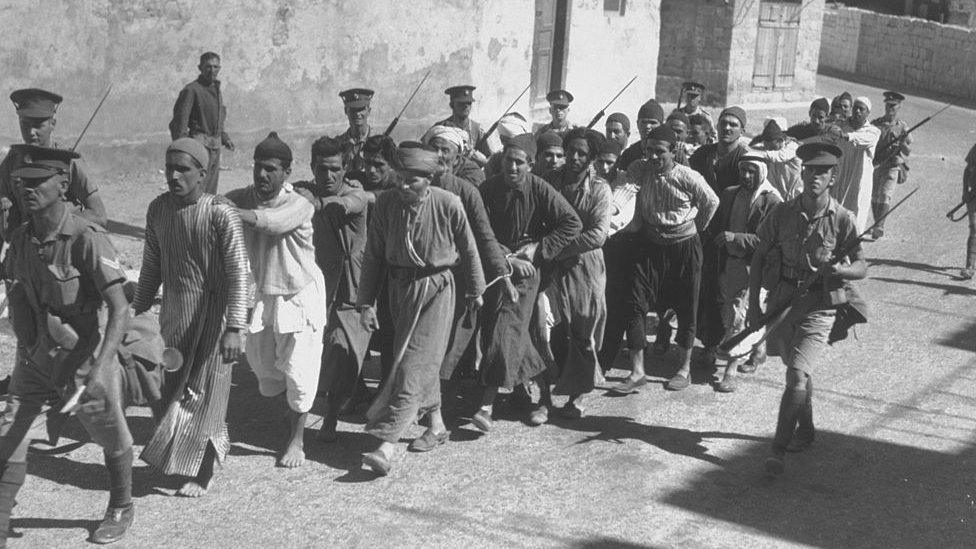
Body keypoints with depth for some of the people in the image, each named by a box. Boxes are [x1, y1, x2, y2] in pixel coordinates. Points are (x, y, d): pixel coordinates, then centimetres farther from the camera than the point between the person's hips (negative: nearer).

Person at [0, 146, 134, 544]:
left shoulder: (86, 238, -23)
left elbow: (120, 309, -28)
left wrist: (98, 370, -37)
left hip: (83, 360, -5)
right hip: (35, 362, 5)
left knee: (112, 440, 17)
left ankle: (121, 509, 43)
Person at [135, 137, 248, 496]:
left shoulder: (221, 215, -18)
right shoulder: (158, 209, 2)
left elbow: (238, 274, -19)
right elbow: (151, 265, 13)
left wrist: (234, 328, -25)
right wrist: (137, 311, 14)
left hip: (211, 312, -6)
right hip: (173, 311, 6)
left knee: (204, 391, 2)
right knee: (168, 388, 11)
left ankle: (203, 474, 15)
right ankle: (216, 446, 30)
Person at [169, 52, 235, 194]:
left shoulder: (217, 90, 17)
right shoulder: (191, 90, -9)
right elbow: (179, 123, -14)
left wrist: (225, 138, 18)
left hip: (215, 148, 8)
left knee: (211, 191, 12)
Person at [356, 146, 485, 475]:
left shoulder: (448, 205, -15)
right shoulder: (387, 204, -7)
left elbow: (468, 249, -1)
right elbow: (373, 256, 0)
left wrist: (475, 291, 9)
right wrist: (366, 302, -1)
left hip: (436, 289, -4)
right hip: (400, 287, 4)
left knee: (414, 365, -10)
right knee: (422, 360, 16)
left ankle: (387, 445, -14)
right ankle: (436, 424, 34)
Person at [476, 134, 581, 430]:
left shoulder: (540, 189, -8)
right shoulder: (488, 189, -2)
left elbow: (572, 224, -9)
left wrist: (539, 249, -12)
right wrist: (506, 258, -15)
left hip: (526, 271, -3)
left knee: (506, 332, -12)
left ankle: (487, 406, -12)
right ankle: (541, 395, 24)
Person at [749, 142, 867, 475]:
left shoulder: (841, 219, -7)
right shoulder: (782, 214, 0)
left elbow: (862, 267, -2)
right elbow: (759, 258, 6)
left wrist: (841, 270, -25)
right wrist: (753, 304, 1)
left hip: (820, 306, -4)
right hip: (782, 302, 4)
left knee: (797, 375, -14)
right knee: (799, 371, 20)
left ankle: (778, 449, -9)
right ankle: (805, 430, 42)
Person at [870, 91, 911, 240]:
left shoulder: (902, 127, 2)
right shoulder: (875, 124, 5)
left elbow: (908, 151, 4)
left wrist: (902, 143, -16)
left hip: (893, 166, -2)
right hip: (875, 165, 2)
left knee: (885, 196, -15)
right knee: (874, 198, 6)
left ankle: (879, 227, -12)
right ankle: (877, 224, 22)